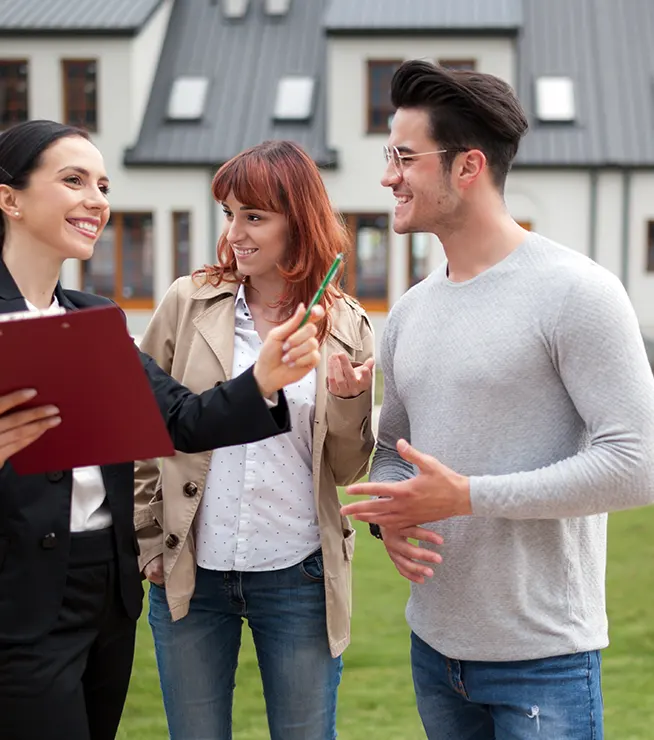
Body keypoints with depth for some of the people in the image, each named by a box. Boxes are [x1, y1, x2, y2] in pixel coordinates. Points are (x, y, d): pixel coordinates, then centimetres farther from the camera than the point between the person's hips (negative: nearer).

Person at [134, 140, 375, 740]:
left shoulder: (345, 326, 0)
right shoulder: (189, 303, -1)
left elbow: (347, 470, 2)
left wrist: (348, 400, -16)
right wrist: (148, 543, 1)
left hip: (298, 577, 0)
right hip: (190, 574, 1)